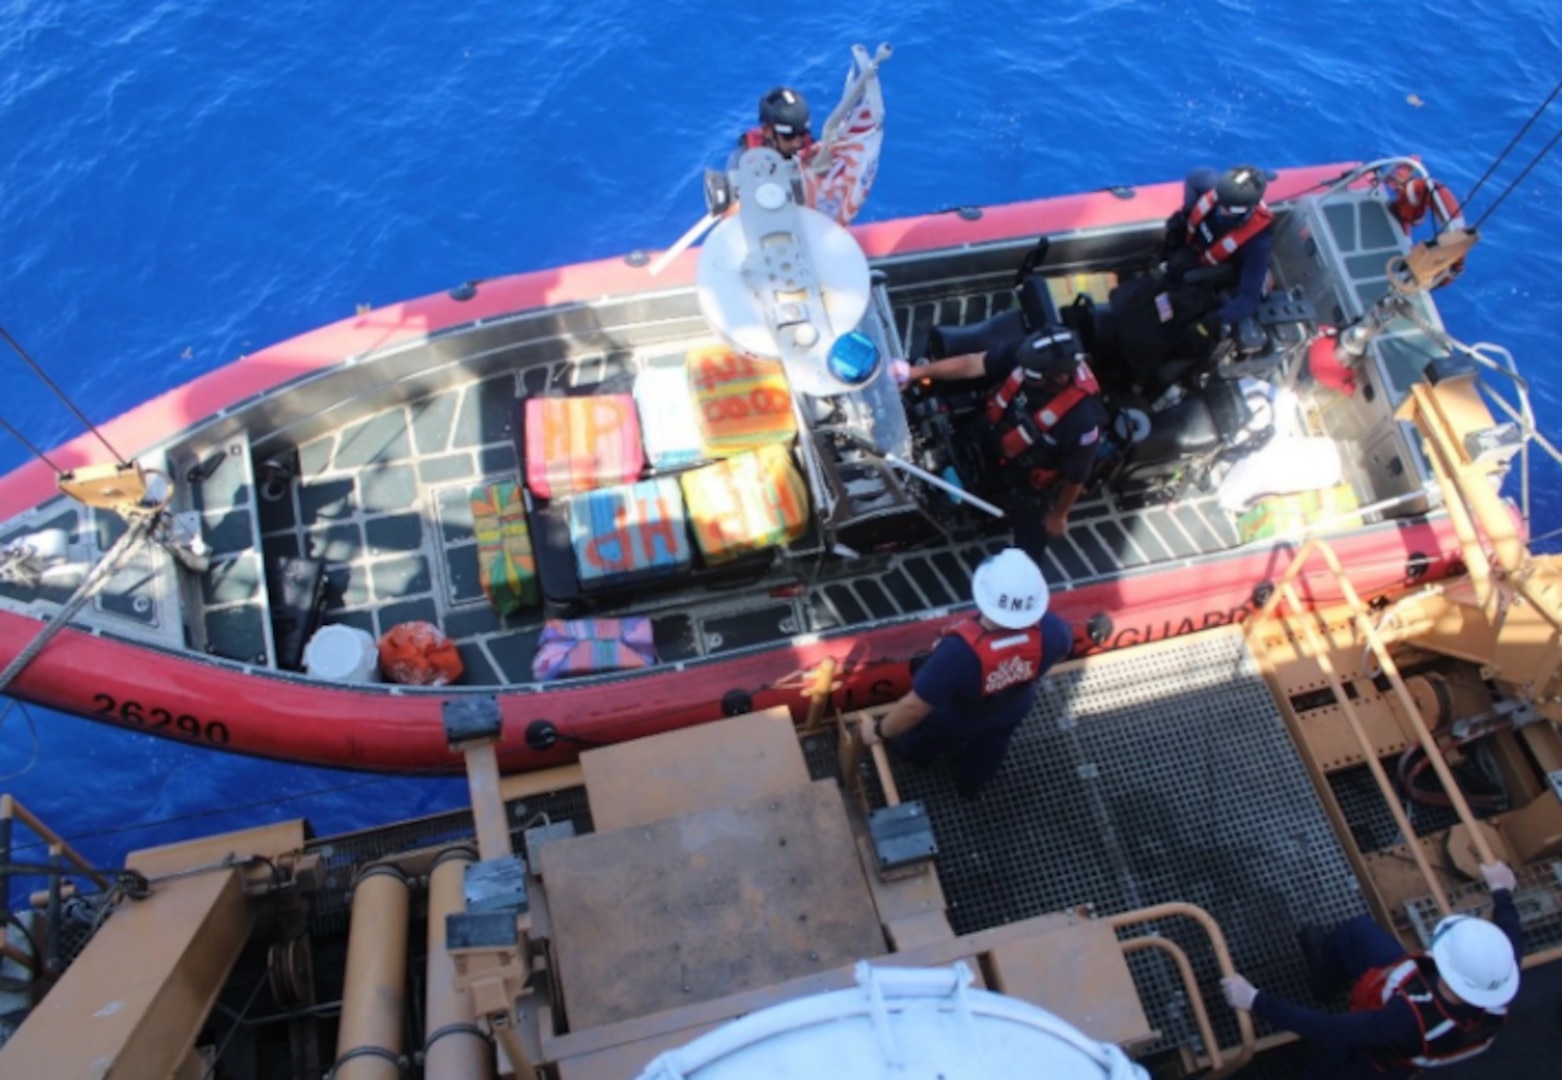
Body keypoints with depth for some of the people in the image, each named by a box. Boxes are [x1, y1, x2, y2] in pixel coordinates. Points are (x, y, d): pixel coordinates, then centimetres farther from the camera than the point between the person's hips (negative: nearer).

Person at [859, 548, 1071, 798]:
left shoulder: (961, 651, -50)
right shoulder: (1050, 630, -37)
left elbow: (914, 706, -38)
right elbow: (1063, 646, -10)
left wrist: (879, 730, -19)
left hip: (953, 721, -3)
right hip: (1011, 711, 4)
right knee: (988, 748, 38)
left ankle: (914, 751, 66)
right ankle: (972, 783, 67)